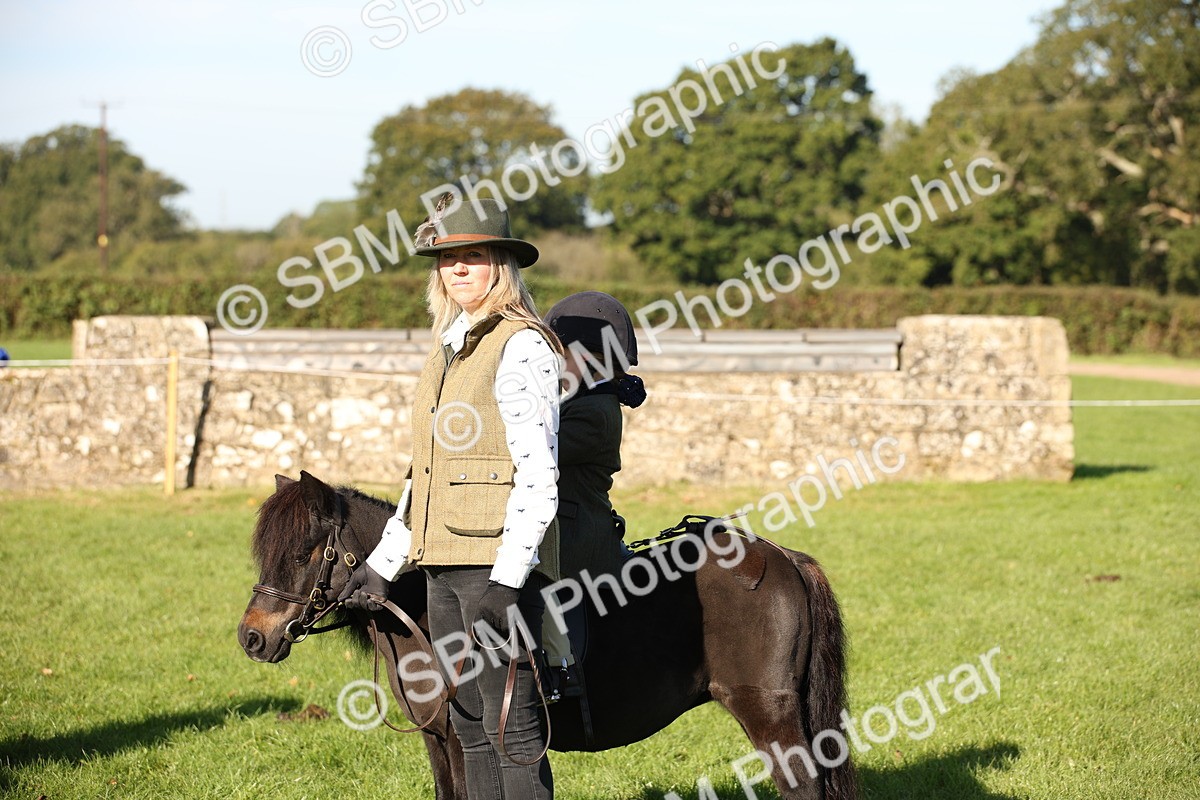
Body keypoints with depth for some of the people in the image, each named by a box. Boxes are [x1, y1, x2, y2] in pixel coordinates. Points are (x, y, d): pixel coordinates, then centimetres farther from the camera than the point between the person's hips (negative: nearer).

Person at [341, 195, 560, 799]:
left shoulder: (521, 347, -10)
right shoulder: (448, 350, 17)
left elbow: (537, 475, -17)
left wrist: (505, 581, -24)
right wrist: (381, 565, 20)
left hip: (499, 560, -9)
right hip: (443, 565, 9)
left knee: (512, 727, -6)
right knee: (470, 725, 12)